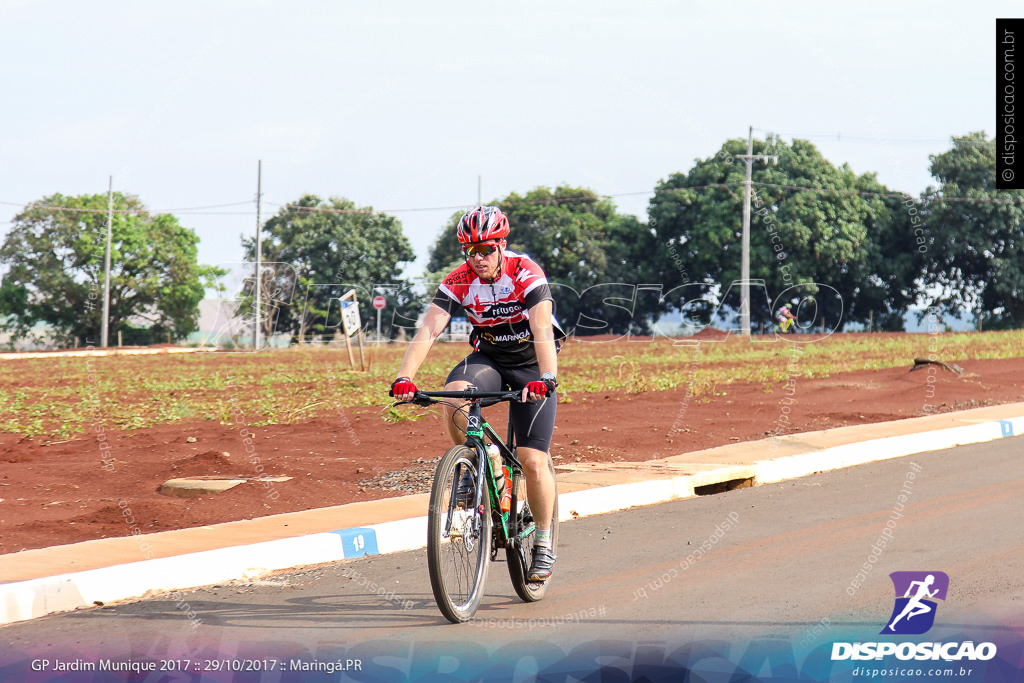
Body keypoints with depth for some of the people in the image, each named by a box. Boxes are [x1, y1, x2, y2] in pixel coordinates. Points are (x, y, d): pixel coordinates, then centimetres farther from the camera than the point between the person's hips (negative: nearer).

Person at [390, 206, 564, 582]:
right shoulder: (458, 282, -15)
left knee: (533, 462, -11)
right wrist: (404, 377, -40)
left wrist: (546, 378, -53)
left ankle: (543, 544, 8)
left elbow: (542, 330, -37)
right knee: (453, 395, -32)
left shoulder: (526, 273, -24)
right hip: (488, 357, 3)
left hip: (532, 364, -3)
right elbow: (428, 330, -25)